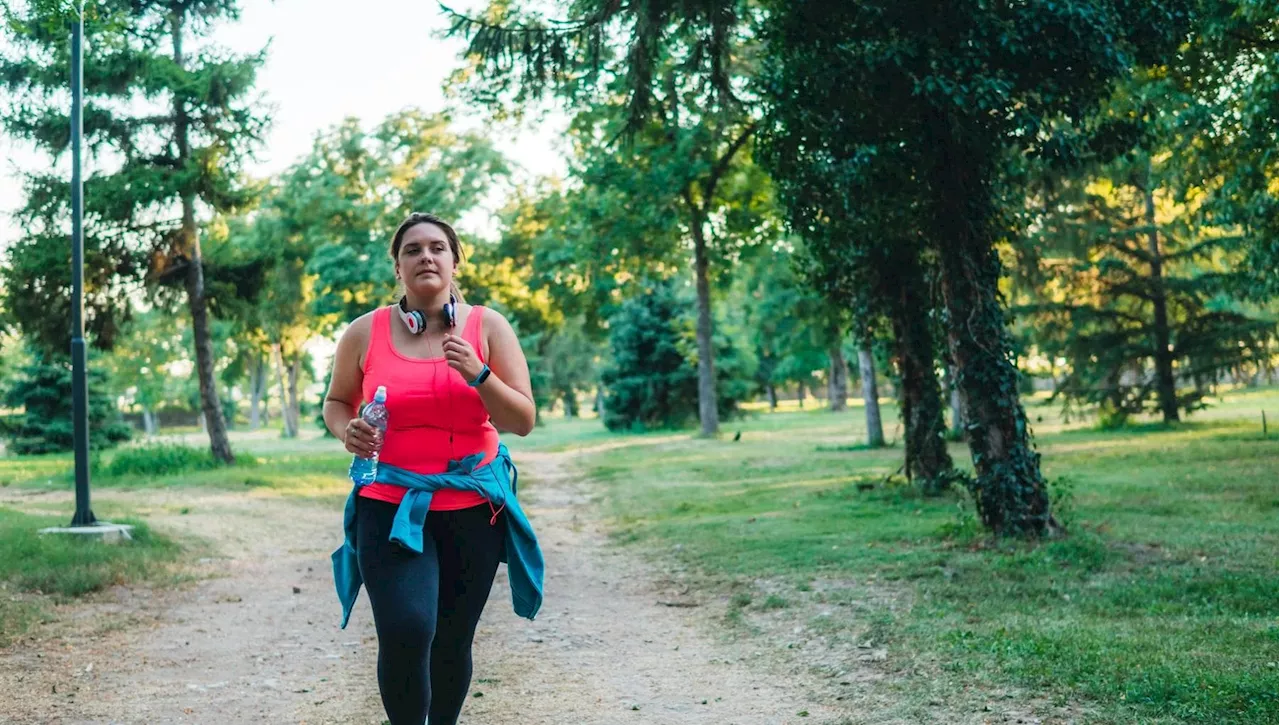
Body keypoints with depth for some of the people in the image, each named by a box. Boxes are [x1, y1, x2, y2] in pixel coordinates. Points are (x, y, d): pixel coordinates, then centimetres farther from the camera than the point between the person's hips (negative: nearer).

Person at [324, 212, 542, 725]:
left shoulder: (488, 327, 0)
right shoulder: (365, 332, 1)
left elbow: (523, 422, -2)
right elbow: (336, 403, 16)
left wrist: (478, 375, -18)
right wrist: (347, 430, -7)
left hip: (472, 508, 1)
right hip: (389, 505, -1)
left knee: (452, 641, 7)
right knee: (405, 633, -19)